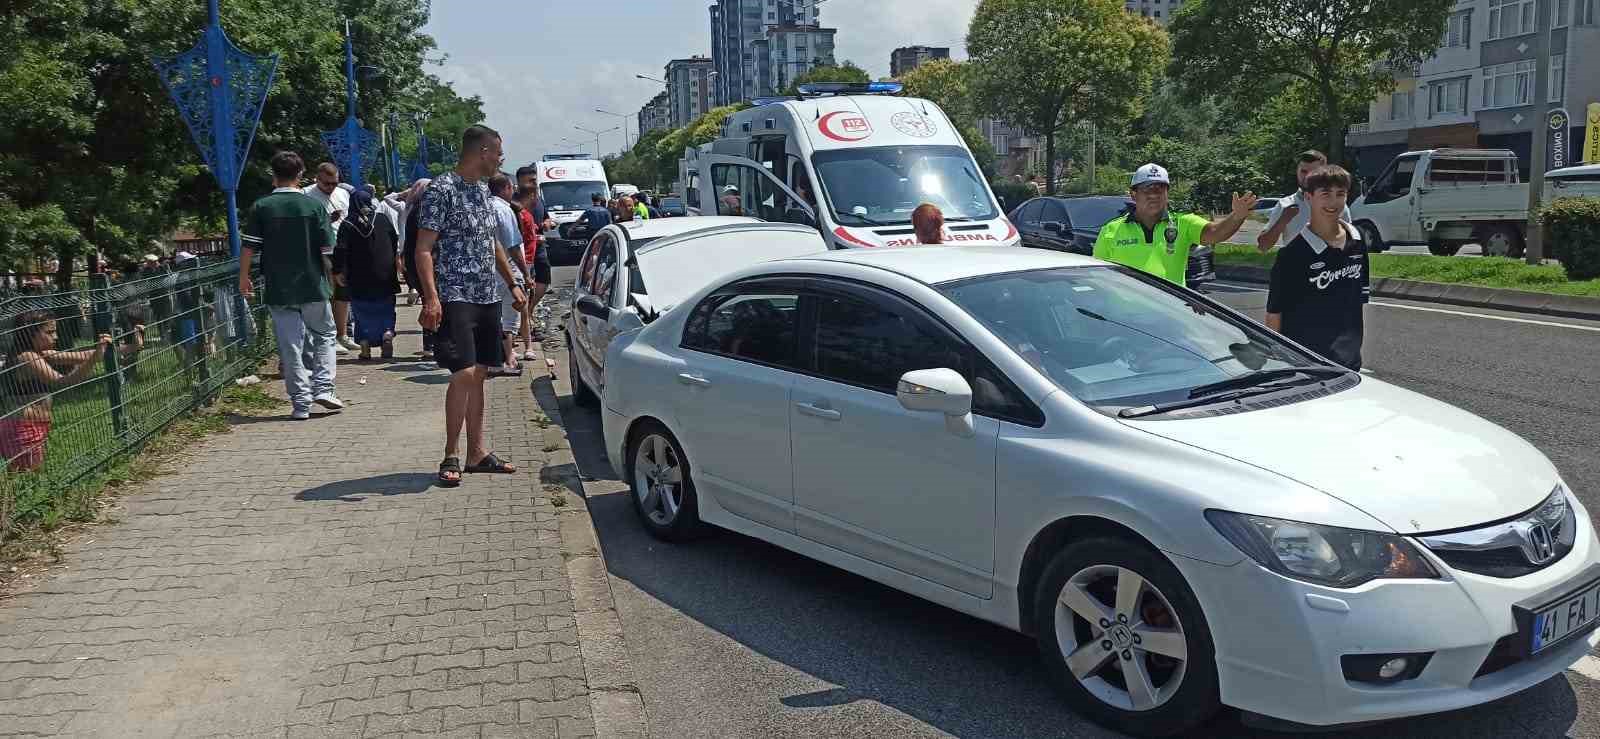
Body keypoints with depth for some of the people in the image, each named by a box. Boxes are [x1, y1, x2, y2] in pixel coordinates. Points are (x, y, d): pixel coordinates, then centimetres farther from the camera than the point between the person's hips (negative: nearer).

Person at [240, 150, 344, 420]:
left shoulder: (261, 207, -2)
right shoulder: (314, 205, -3)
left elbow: (248, 247, -2)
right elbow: (327, 250, -3)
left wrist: (244, 278, 11)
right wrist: (330, 276, 12)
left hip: (278, 290, 0)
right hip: (313, 286, 0)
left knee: (290, 346, 5)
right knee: (324, 335, 17)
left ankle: (301, 403, 7)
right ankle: (323, 388, 3)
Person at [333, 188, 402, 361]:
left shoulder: (347, 225, -7)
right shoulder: (383, 218, 0)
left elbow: (340, 251, -11)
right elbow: (395, 241, 8)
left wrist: (338, 272, -1)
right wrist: (397, 260, 23)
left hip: (359, 280, -1)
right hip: (385, 276, 1)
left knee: (363, 314, 9)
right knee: (386, 309, 13)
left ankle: (365, 349, 5)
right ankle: (387, 334, -12)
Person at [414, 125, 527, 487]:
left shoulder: (483, 189, 14)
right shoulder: (442, 190, -10)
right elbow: (423, 248, -14)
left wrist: (512, 283, 24)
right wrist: (431, 297, -24)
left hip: (487, 297, 8)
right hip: (456, 298, -8)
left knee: (478, 375, 9)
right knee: (463, 373, -14)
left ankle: (476, 453, 15)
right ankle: (451, 457, -3)